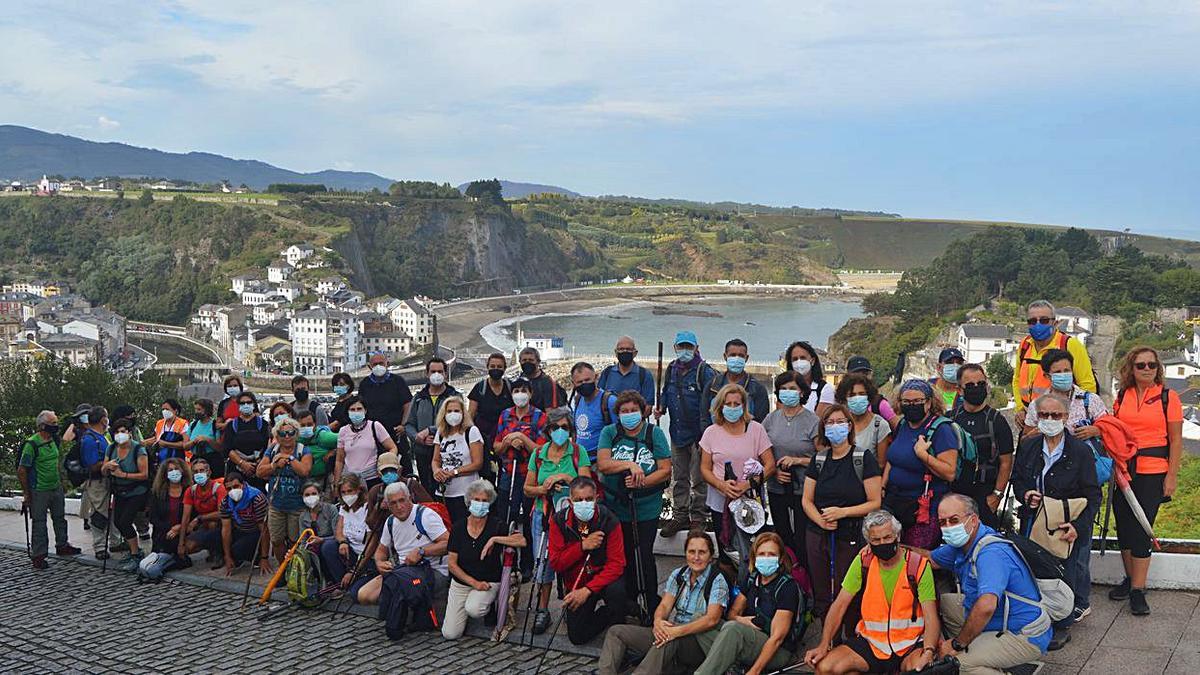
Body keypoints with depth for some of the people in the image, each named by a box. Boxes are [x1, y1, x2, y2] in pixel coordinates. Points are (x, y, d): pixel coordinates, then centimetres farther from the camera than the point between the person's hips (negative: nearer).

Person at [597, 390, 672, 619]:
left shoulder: (654, 433, -1)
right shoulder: (609, 433, 3)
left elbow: (665, 470, -6)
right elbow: (602, 464, -11)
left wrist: (642, 482, -20)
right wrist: (630, 465, -23)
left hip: (647, 509, -2)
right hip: (616, 508, 2)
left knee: (645, 556, -2)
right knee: (624, 557, 12)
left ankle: (653, 608, 13)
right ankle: (628, 603, 29)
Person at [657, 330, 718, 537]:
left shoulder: (705, 372, -10)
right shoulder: (671, 370, 10)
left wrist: (705, 434, -18)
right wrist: (660, 408, 3)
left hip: (698, 434, -6)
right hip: (677, 433, 6)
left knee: (699, 479, 1)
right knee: (678, 478, 13)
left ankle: (698, 518, 10)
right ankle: (680, 516, 23)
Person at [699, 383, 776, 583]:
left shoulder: (756, 429, 1)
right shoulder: (712, 433, 5)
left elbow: (770, 465, -2)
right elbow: (705, 469, 5)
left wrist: (749, 483, -16)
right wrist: (722, 485, -13)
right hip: (720, 503, 2)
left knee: (749, 556, -11)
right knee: (725, 556, 8)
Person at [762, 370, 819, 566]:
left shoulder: (812, 421, -6)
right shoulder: (771, 418, 6)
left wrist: (798, 460, -16)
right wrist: (774, 471, -4)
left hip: (804, 490, -4)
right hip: (777, 489, 4)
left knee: (803, 543, -5)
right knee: (782, 540, 13)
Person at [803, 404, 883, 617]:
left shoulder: (864, 458, -3)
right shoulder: (819, 459, 10)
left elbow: (875, 503, -6)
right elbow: (807, 500, 10)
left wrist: (843, 512, -17)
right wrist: (820, 519, -9)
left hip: (850, 538, -4)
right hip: (818, 536, 4)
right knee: (821, 597, 7)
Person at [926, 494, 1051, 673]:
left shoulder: (991, 553, -28)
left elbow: (986, 607, -40)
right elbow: (930, 559, 18)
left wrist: (957, 644, -29)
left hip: (1025, 637, -10)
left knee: (957, 661, -28)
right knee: (941, 602, 14)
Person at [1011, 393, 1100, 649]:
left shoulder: (1081, 451, -8)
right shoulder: (1028, 446, 5)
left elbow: (1092, 496, -8)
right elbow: (1017, 479, 15)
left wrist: (1078, 526, -22)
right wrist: (1026, 494, -8)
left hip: (1067, 527, -4)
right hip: (1034, 522, 4)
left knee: (1064, 573, -1)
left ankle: (1062, 627, 17)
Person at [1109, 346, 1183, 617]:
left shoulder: (1168, 397, -2)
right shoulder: (1122, 397, 8)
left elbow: (1176, 440, -1)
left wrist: (1172, 476, -5)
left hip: (1152, 472, -4)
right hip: (1123, 470, 4)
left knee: (1141, 529, -6)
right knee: (1124, 526, 9)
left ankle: (1138, 590, 2)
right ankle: (1130, 578, 25)